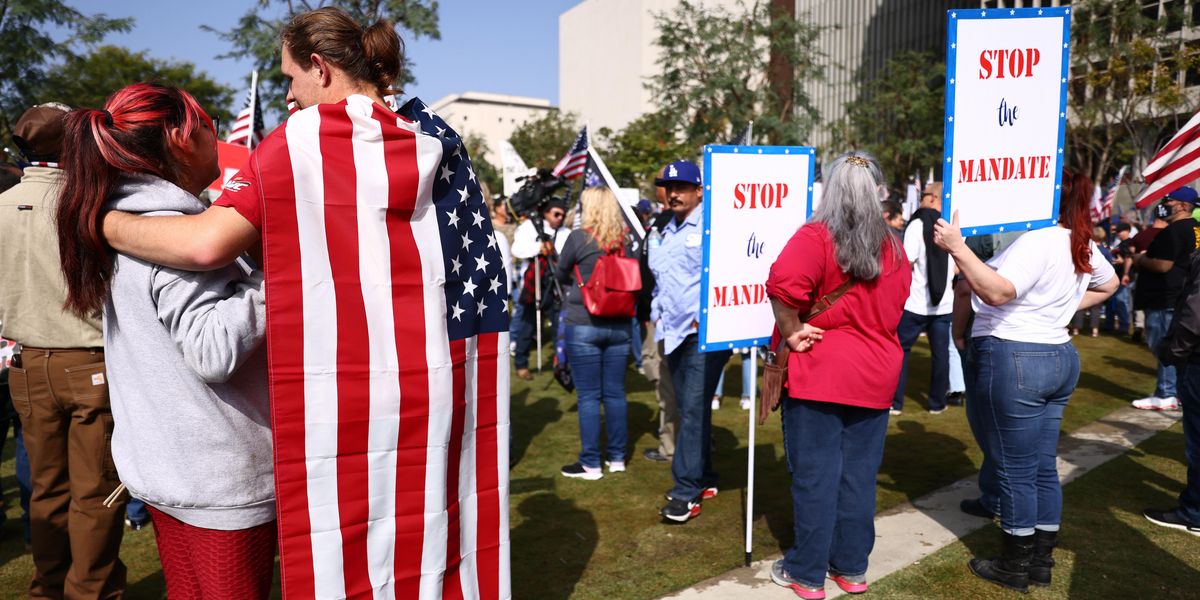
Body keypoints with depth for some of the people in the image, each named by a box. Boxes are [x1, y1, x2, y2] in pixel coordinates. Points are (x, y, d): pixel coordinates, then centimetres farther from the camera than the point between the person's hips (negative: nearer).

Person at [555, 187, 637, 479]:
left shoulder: (579, 237, -9)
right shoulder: (624, 241, 3)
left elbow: (560, 275, 3)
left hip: (583, 325, -4)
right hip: (618, 324, 5)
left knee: (588, 396, 2)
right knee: (615, 393, 12)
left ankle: (591, 464, 8)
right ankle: (617, 457, 22)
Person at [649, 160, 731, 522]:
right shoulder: (668, 232, 18)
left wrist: (704, 314, -18)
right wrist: (657, 311, 16)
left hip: (703, 333, -9)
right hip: (674, 333, 9)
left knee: (693, 409, -10)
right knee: (688, 409, 13)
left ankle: (686, 492, -5)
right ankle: (704, 480, 25)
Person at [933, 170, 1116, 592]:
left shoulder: (1036, 242, -19)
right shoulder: (1082, 245, 12)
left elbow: (997, 292, -31)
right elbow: (1109, 284, 31)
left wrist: (956, 247, -33)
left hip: (1013, 359, -9)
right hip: (1059, 357, 9)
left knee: (1015, 470, 2)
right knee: (1043, 468, 16)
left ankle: (1015, 569, 16)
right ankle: (1041, 563, 27)